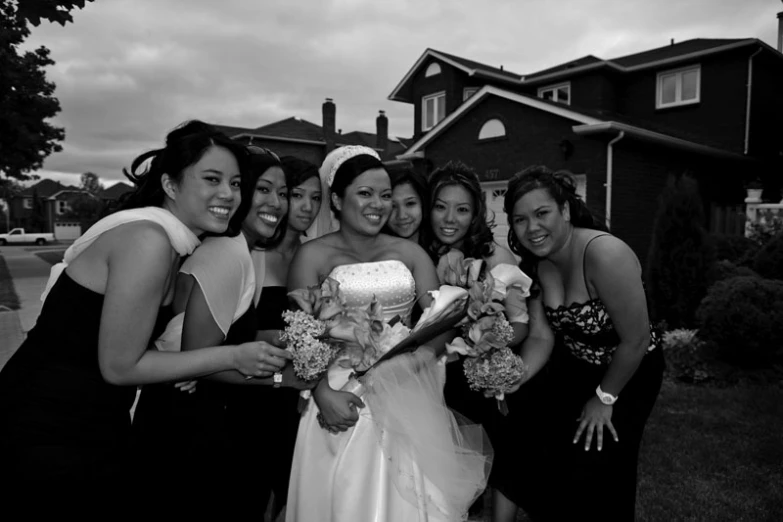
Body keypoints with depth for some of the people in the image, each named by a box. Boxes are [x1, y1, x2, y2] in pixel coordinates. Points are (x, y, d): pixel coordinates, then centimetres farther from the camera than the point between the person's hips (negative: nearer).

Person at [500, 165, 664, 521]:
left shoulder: (604, 254, -32)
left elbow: (636, 340, -26)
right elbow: (543, 336, -10)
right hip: (573, 369, 6)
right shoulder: (535, 263, -11)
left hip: (627, 373, -5)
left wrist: (604, 399, -14)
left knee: (593, 478, 2)